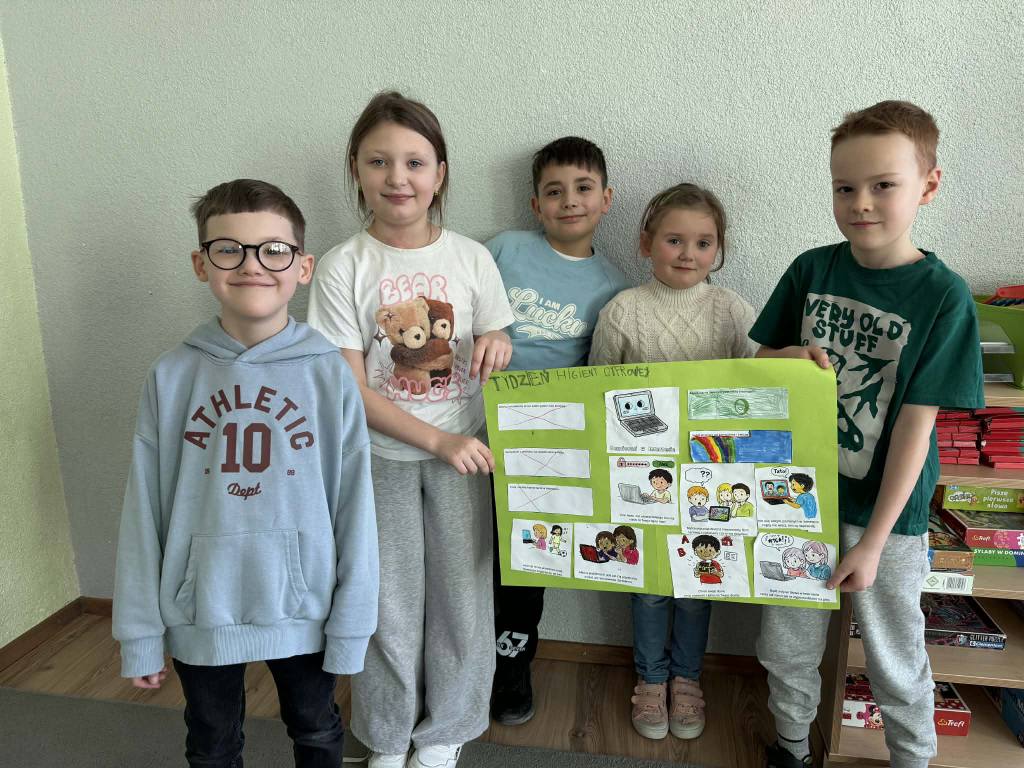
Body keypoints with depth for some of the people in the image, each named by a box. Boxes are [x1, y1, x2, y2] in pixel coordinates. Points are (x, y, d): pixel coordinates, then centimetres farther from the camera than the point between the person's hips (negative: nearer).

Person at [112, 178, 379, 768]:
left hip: (302, 607, -1)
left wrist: (351, 623, -6)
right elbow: (144, 511, -3)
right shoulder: (172, 376, -8)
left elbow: (354, 506, -9)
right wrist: (141, 632, 1)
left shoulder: (330, 374, -13)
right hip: (201, 610, 1)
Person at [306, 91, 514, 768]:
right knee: (389, 600, 10)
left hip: (462, 448, 2)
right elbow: (351, 387, -10)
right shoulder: (343, 267, -8)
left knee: (461, 592, 10)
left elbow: (497, 364, 7)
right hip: (381, 456, -1)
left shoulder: (471, 259, -2)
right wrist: (437, 441, -19)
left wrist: (496, 345, -17)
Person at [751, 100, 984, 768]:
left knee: (896, 661, 16)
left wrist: (873, 541, -16)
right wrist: (792, 356, -18)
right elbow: (758, 363, 6)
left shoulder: (942, 295, -13)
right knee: (787, 647, 18)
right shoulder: (812, 270, -4)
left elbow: (916, 425, -15)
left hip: (885, 510, -3)